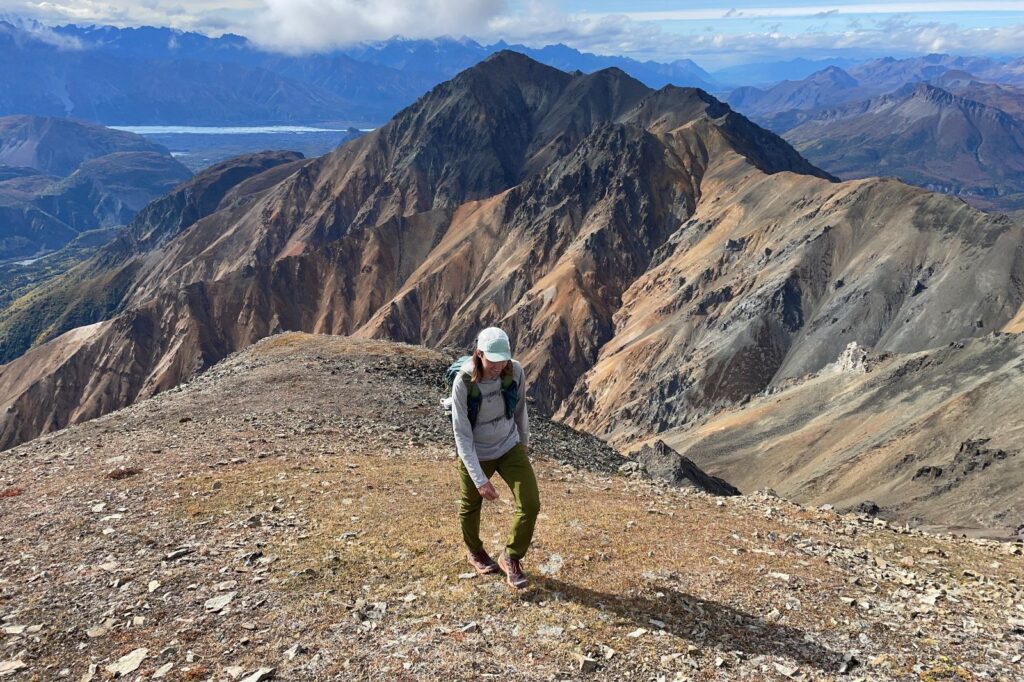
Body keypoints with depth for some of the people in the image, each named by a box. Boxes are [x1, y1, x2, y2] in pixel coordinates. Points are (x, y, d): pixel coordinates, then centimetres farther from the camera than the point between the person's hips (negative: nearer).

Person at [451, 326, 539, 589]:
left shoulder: (515, 372, -19)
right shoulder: (463, 383, -28)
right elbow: (462, 436, -24)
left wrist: (524, 441, 16)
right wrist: (480, 479, -28)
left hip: (509, 448, 2)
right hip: (475, 454, -2)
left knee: (531, 504, -7)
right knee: (471, 506, 17)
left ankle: (511, 558, 18)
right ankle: (476, 553, 48)